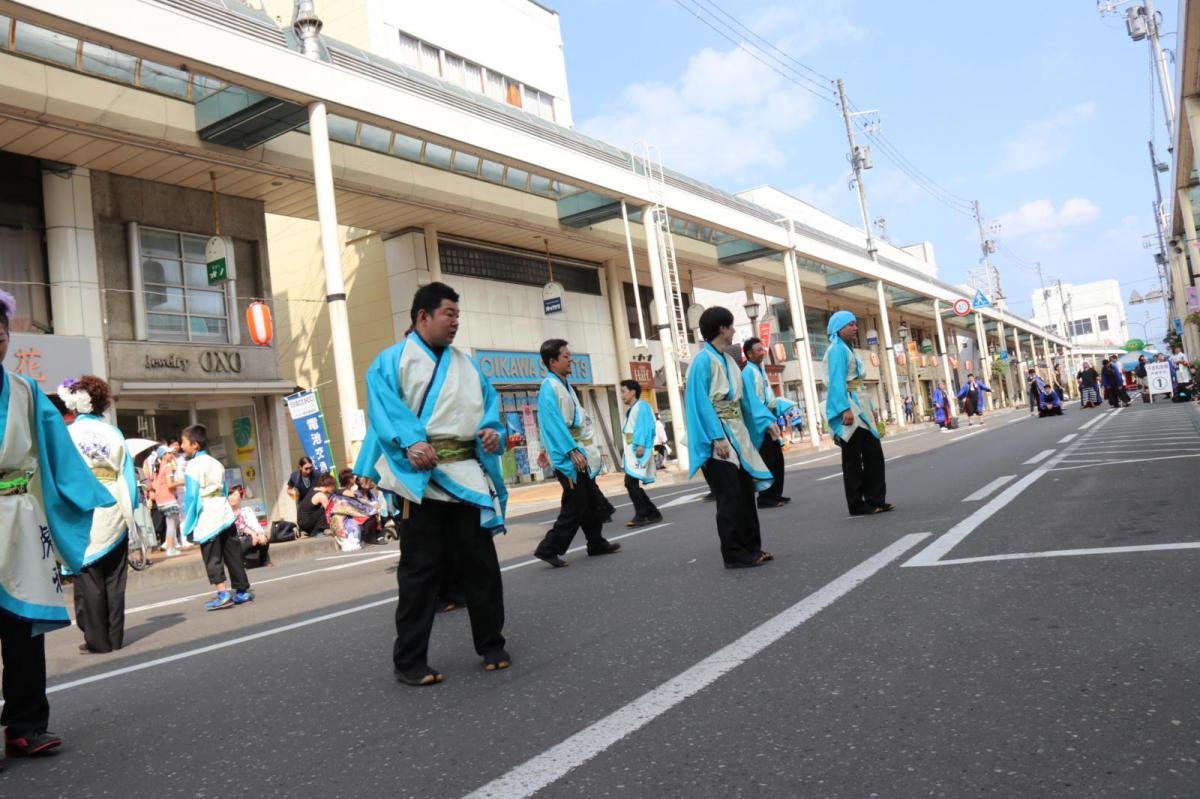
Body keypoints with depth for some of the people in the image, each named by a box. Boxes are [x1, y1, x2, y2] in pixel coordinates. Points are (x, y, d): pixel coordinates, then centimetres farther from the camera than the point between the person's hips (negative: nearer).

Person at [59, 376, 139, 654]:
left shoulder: (68, 434, -4)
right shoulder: (114, 433, 3)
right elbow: (127, 474, 3)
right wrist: (128, 511, 9)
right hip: (113, 512, 3)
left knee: (88, 577, 4)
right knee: (114, 577, 10)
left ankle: (97, 638, 7)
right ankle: (115, 636, 14)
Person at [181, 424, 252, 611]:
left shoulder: (193, 465, -8)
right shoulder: (216, 463, 14)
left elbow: (191, 497, -10)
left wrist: (189, 526, -6)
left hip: (207, 520, -7)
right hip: (225, 515, 7)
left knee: (213, 560, -2)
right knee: (233, 556, 9)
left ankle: (223, 594, -7)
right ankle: (243, 591, 13)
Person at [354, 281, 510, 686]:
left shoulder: (465, 363, 19)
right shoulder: (392, 361, 1)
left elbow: (489, 402, 16)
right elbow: (385, 408, -11)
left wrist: (493, 430, -6)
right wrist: (411, 443, -27)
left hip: (468, 474, 5)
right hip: (421, 476, -5)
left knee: (481, 564, 9)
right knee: (421, 570, 0)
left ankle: (492, 645, 24)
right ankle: (409, 661, 12)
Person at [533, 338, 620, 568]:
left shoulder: (563, 385, 14)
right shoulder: (550, 387, -15)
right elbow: (555, 423, -23)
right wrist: (572, 451, -26)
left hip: (578, 453, 10)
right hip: (568, 458, -10)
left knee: (592, 502, 16)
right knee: (575, 506, -8)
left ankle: (596, 544, 28)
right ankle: (549, 548, -2)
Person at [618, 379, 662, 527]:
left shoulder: (641, 406, -3)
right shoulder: (631, 410, 23)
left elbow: (645, 427, -15)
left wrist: (641, 445, -25)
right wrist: (633, 448, 14)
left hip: (640, 451, -10)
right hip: (632, 451, 10)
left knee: (631, 482, -17)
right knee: (633, 484, 7)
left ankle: (641, 515, -13)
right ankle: (652, 514, 12)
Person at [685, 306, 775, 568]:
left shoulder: (728, 360, 13)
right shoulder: (703, 360, -12)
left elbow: (744, 397, 17)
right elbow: (701, 403, -17)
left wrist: (766, 421, 11)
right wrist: (717, 437, -23)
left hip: (738, 434, 8)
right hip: (718, 438, -8)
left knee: (746, 492, 11)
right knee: (730, 496, -5)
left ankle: (751, 547, 20)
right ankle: (734, 554, 4)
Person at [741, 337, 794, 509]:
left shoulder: (760, 370, 15)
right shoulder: (749, 372, -13)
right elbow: (753, 401, -22)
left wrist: (787, 407, 14)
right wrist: (768, 421, -28)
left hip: (770, 419, 9)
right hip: (761, 423, -9)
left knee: (777, 459, 11)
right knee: (767, 461, -7)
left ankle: (775, 494, 20)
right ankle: (764, 498, -1)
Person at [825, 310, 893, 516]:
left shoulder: (848, 349, 20)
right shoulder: (837, 349, -9)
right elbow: (837, 381, -19)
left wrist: (870, 406, 18)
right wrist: (845, 408, -27)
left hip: (859, 406, 9)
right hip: (848, 407, -9)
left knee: (873, 454, 8)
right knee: (853, 458, -4)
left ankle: (875, 499, 13)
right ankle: (856, 504, 2)